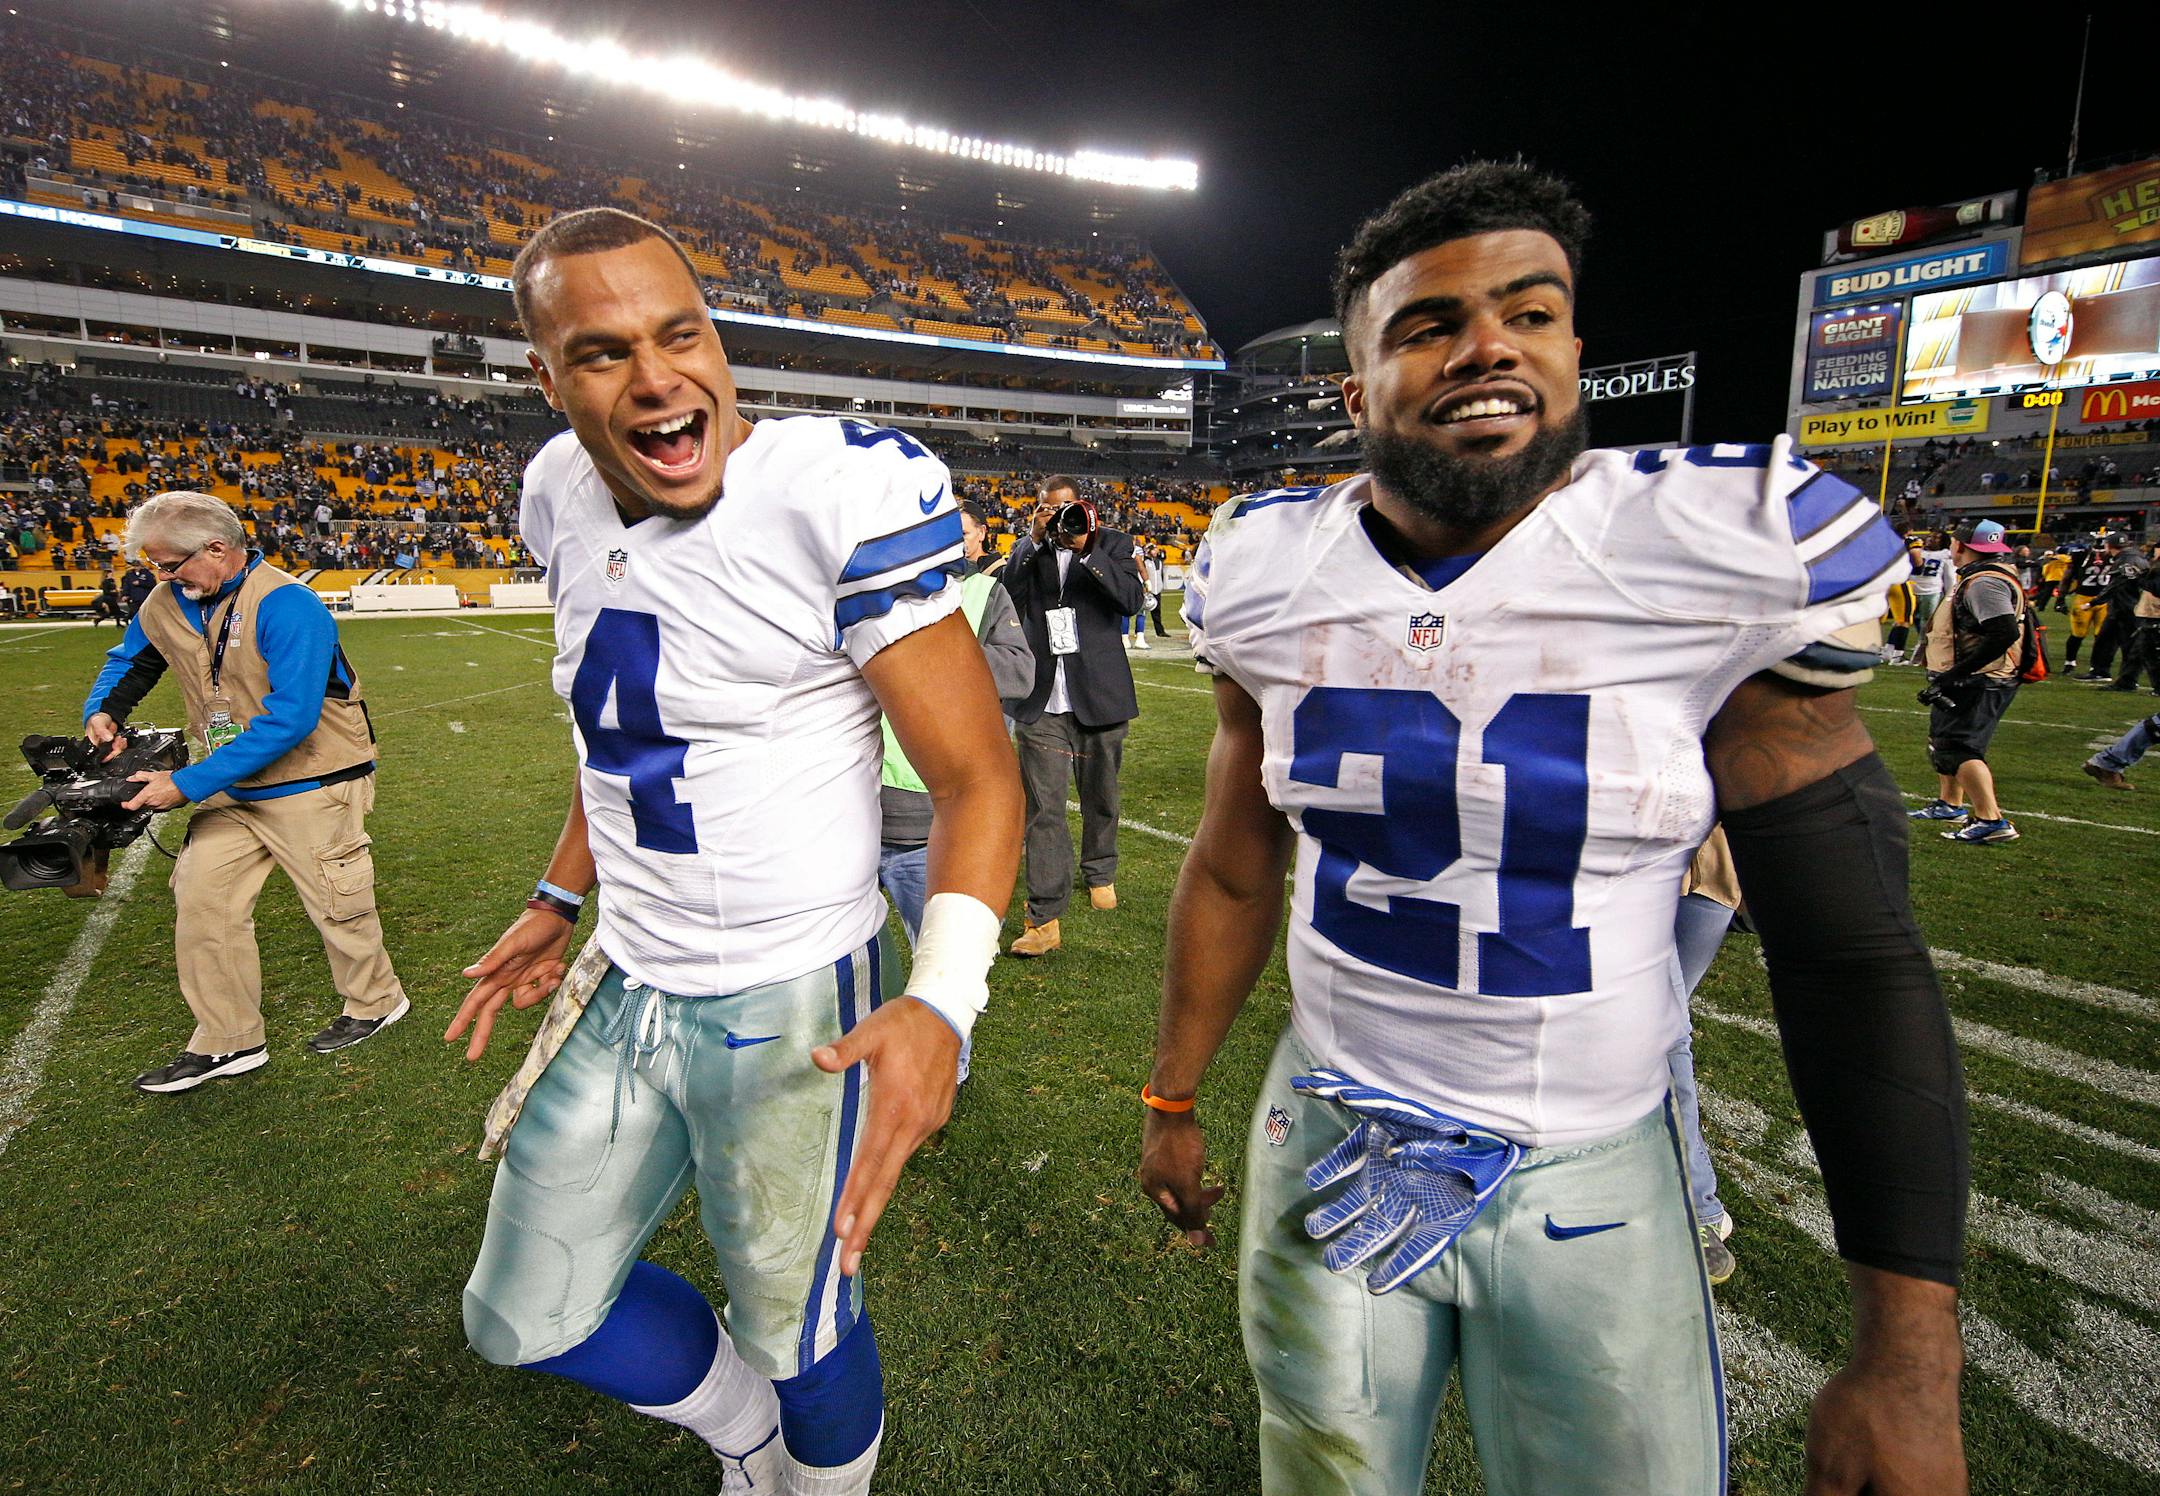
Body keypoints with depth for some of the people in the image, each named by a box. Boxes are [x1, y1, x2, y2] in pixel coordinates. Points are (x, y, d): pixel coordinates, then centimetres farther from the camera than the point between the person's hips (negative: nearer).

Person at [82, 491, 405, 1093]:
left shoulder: (286, 605, -23)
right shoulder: (169, 603, 1)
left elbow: (290, 720, -29)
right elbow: (129, 661, 22)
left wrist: (188, 785, -27)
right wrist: (104, 709, -2)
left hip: (309, 785, -7)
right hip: (229, 788, 7)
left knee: (337, 905, 7)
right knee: (202, 901, 5)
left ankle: (375, 1002, 31)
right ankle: (227, 1043, 19)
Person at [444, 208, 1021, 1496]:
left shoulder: (847, 491, -21)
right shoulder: (565, 498, 2)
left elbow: (974, 777, -21)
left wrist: (940, 1002, -34)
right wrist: (561, 902, 21)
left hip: (791, 997, -7)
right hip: (627, 979, 7)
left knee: (799, 1336, 16)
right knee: (528, 1318, 22)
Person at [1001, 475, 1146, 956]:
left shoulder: (1111, 543, 3)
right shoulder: (1026, 550, 8)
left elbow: (1132, 599, -11)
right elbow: (1006, 595, -7)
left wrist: (1086, 548, -17)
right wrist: (1035, 540, -14)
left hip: (1098, 697, 0)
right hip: (1042, 703, 0)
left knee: (1100, 800, 16)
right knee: (1042, 810, -6)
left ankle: (1100, 873, 42)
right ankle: (1044, 920, -4)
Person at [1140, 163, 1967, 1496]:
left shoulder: (1728, 560, -14)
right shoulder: (1274, 582, -7)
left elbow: (1855, 956, -9)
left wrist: (1911, 1344, -9)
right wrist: (1174, 1100, 13)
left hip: (1592, 1182, -1)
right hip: (1330, 1148, 3)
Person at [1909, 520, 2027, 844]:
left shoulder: (1984, 583, -20)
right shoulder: (1977, 577, 14)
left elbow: (2004, 634, -31)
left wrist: (1953, 675, -31)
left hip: (1978, 684, -11)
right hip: (1965, 683, 11)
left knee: (1958, 748, -14)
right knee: (1943, 741, 22)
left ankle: (1991, 820, -16)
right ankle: (1950, 804, 37)